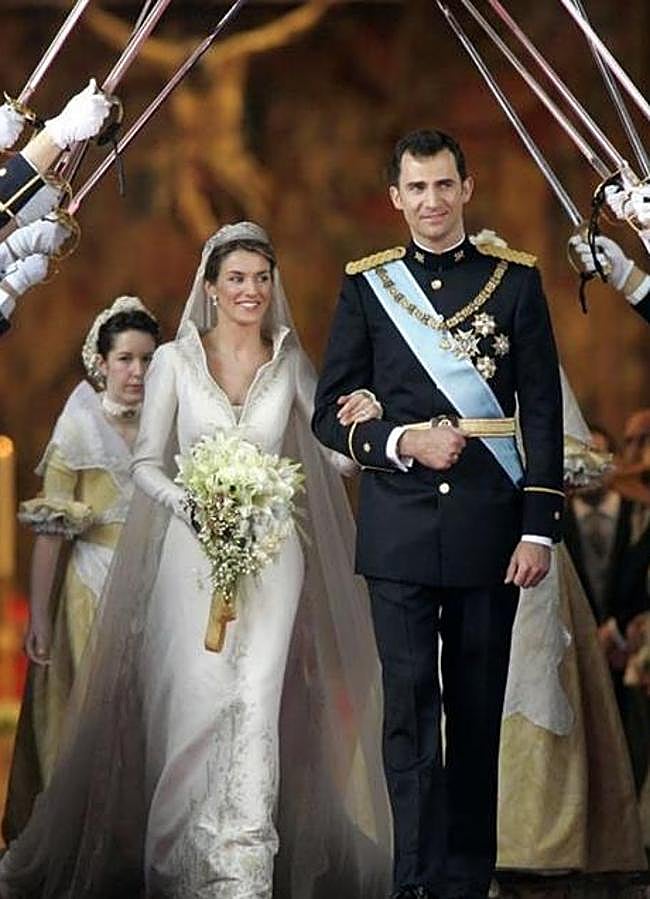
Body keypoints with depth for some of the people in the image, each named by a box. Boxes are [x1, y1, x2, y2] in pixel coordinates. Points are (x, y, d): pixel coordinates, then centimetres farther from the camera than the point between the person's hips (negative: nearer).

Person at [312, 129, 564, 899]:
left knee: (478, 709, 6)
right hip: (400, 532, 0)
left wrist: (538, 529, -3)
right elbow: (331, 414, 5)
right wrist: (403, 442, -14)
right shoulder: (366, 286, 6)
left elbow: (542, 412, 3)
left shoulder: (515, 280, 5)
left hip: (490, 532, 0)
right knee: (410, 705, -5)